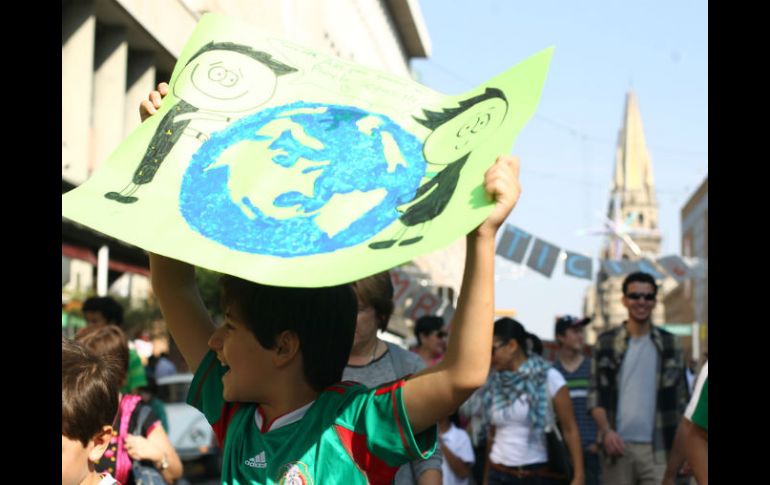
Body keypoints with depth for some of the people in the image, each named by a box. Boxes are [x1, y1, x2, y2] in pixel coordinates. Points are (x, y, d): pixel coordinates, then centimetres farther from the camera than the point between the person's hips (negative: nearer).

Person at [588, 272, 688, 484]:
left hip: (657, 449, 0)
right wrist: (606, 431, -11)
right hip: (617, 444, 0)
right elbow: (595, 395, 5)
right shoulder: (606, 343, 7)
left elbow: (681, 399, 10)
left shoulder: (669, 344, 9)